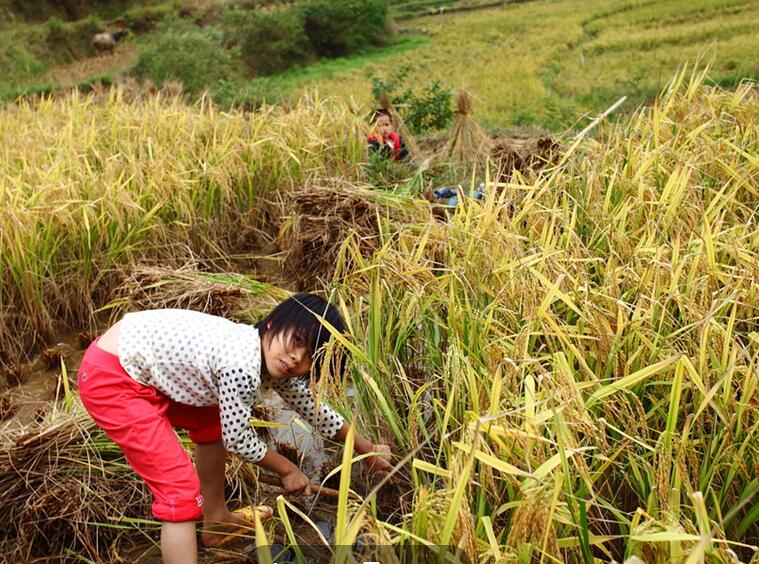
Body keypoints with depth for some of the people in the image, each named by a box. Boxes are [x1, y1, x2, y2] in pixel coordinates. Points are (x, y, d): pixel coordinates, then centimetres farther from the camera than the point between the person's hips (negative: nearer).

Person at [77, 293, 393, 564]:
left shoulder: (274, 365, 1)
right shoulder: (242, 366, -27)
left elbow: (314, 409, 15)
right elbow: (238, 441, -13)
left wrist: (368, 450, 24)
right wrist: (287, 470, 3)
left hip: (136, 366, 10)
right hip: (109, 379, -10)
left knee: (214, 424, 25)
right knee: (181, 488, -12)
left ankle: (216, 521, 43)